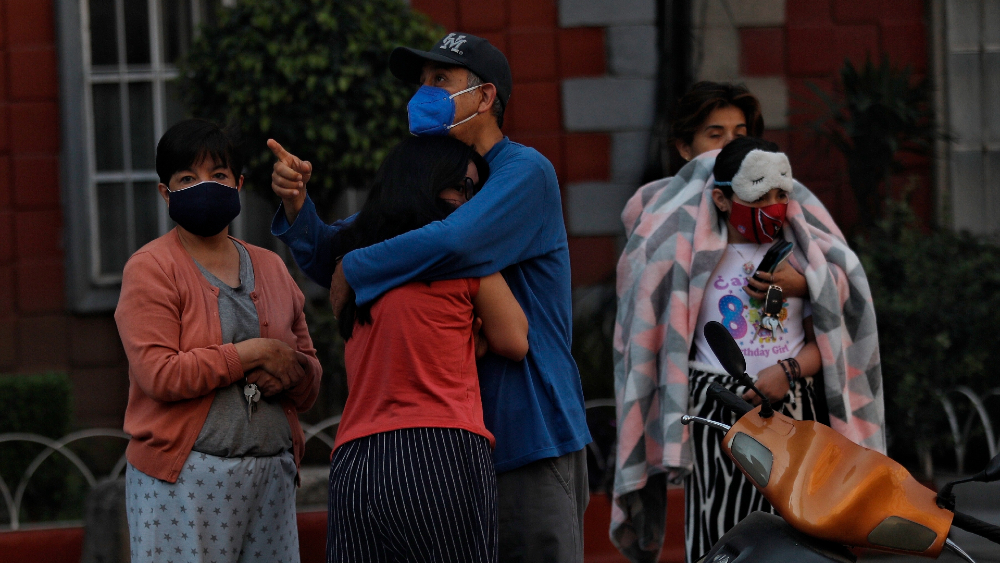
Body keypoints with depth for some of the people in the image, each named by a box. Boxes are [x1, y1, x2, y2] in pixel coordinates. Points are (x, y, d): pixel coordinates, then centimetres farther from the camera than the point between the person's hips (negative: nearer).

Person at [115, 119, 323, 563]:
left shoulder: (270, 268, 16)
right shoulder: (151, 269, -1)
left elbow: (310, 380, 19)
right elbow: (158, 373, -14)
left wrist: (290, 373, -5)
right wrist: (252, 355, -10)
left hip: (272, 472, 5)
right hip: (185, 475, -5)